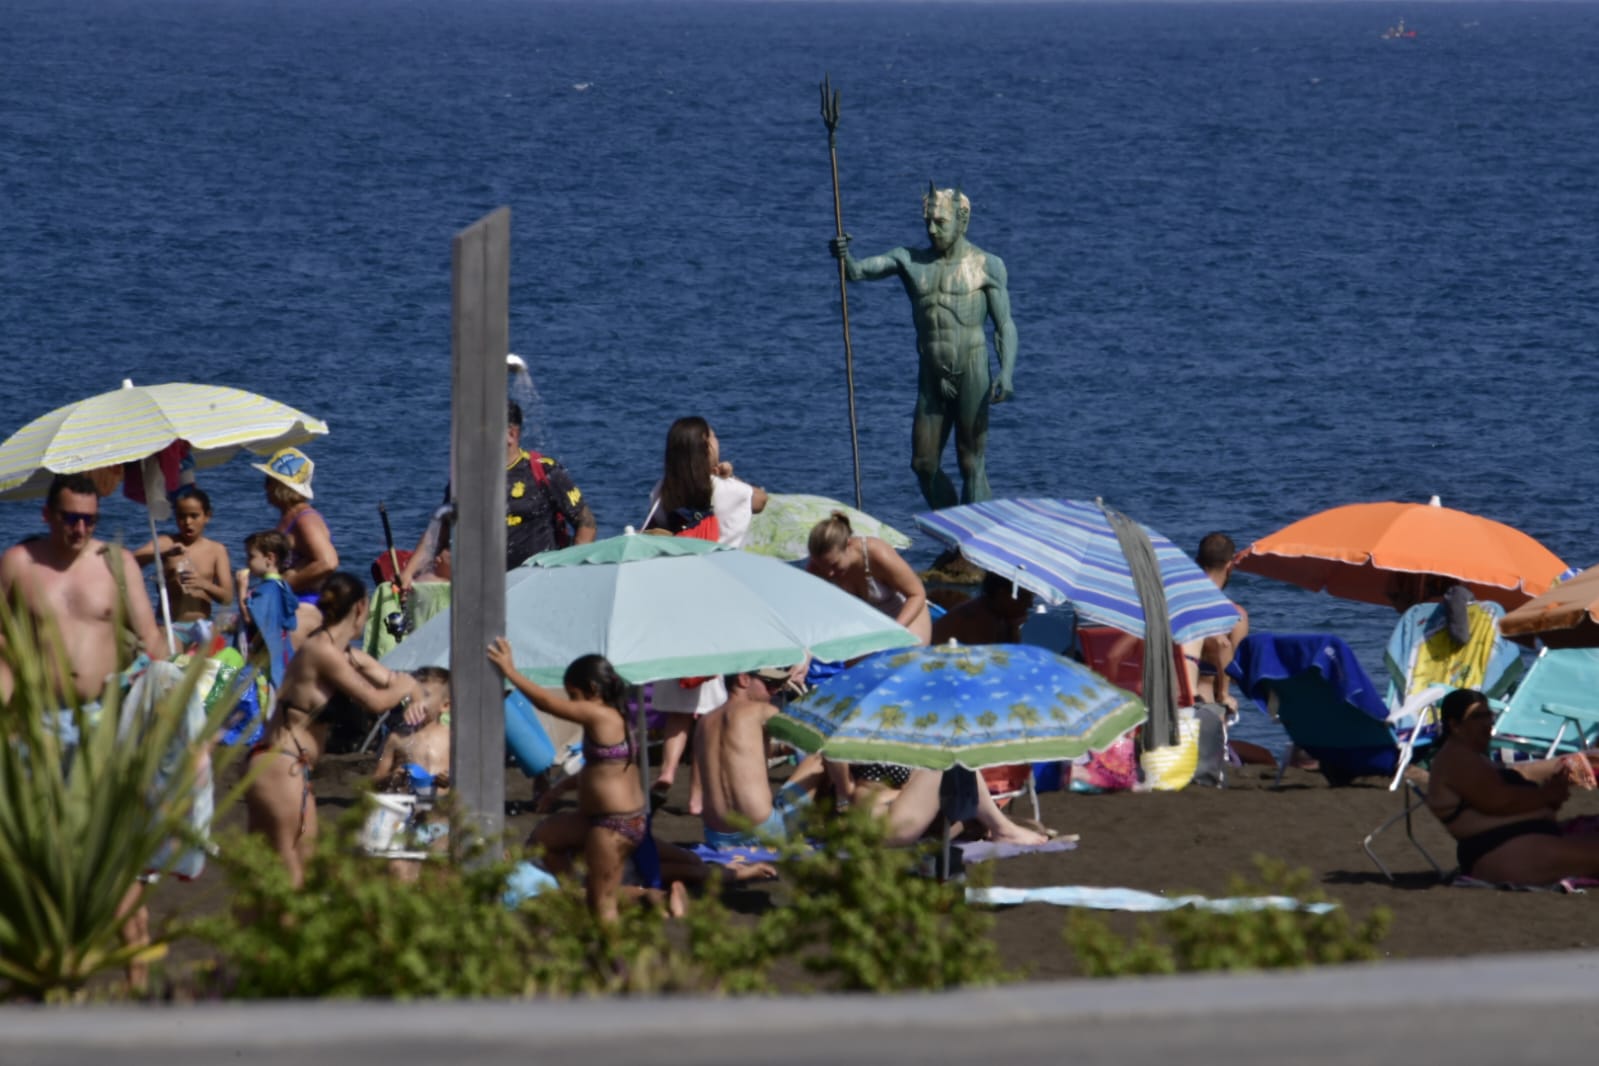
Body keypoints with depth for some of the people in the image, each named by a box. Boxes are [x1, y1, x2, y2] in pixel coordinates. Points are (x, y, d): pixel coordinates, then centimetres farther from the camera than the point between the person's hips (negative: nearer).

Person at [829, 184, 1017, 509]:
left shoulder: (986, 265, -1)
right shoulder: (910, 261, 9)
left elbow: (1005, 326, -3)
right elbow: (858, 271, -2)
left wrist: (1007, 372, -18)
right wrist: (844, 256, -26)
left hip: (971, 375, -5)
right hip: (931, 379, 5)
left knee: (971, 464, -5)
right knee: (924, 464, 8)